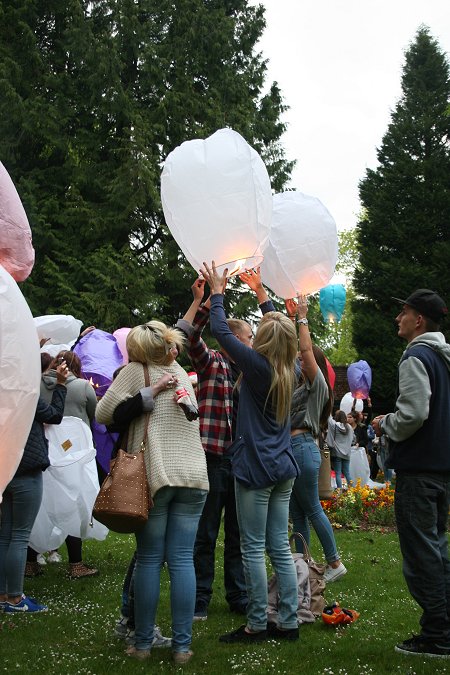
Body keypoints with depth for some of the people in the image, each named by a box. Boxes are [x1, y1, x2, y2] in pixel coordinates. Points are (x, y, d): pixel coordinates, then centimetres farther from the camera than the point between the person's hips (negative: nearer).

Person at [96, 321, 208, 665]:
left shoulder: (135, 371, -5)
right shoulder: (181, 373, 12)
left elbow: (103, 414, -5)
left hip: (154, 475, -4)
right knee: (182, 560, 3)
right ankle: (182, 645, 5)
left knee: (149, 560, 5)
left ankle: (142, 643, 11)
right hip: (193, 475, 4)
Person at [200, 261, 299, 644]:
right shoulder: (291, 369, 5)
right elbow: (282, 329, 24)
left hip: (256, 467, -7)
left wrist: (217, 291, 5)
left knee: (253, 548, 0)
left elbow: (221, 331, -8)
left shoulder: (258, 365, -13)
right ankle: (288, 623, 14)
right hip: (284, 468, 7)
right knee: (280, 547, 10)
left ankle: (257, 625, 6)